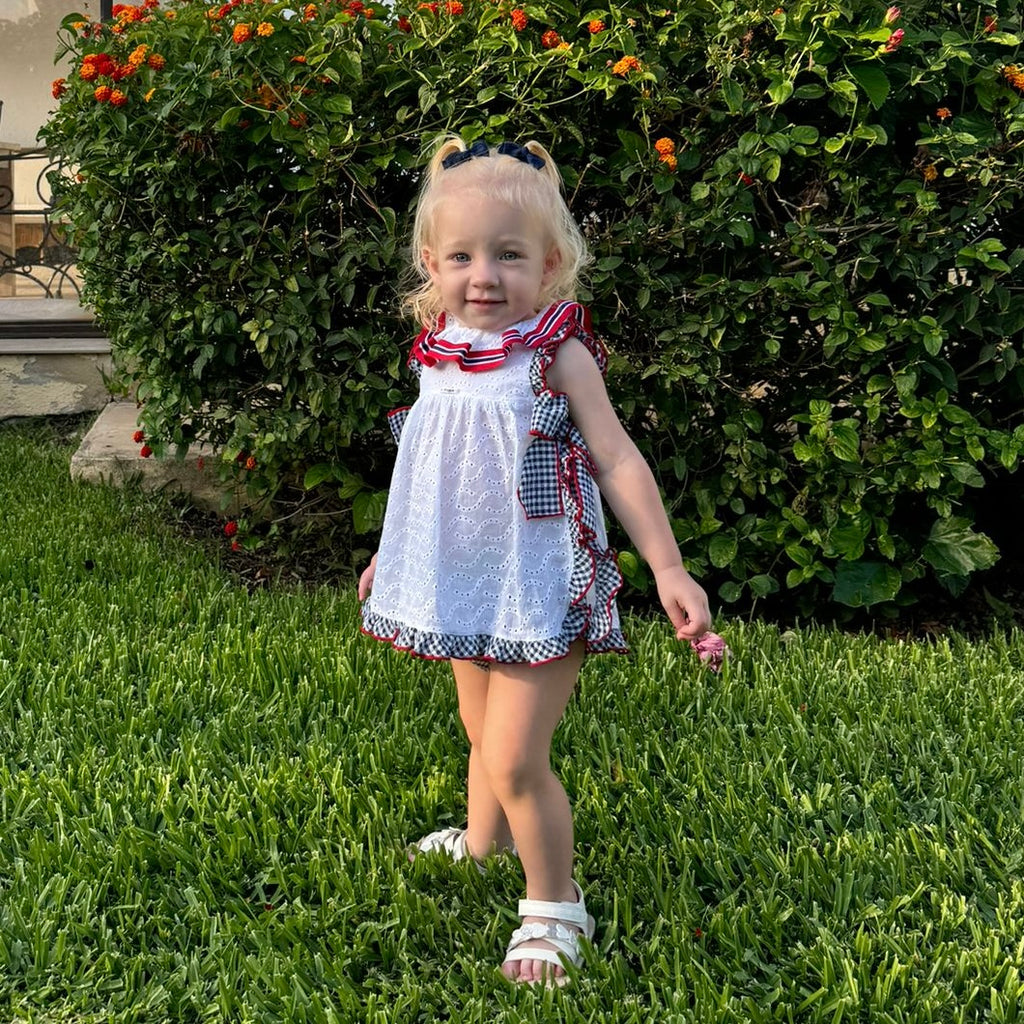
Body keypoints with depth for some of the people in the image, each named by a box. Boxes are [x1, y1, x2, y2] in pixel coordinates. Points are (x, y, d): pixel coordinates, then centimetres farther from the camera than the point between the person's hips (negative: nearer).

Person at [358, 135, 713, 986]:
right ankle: (480, 845, 48)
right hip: (466, 581, 6)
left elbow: (617, 461, -13)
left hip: (540, 585, -6)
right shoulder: (439, 356, 2)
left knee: (515, 758, -7)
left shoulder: (557, 352, -14)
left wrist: (669, 570, -18)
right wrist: (387, 554, 25)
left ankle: (554, 908, 14)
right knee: (483, 735, 21)